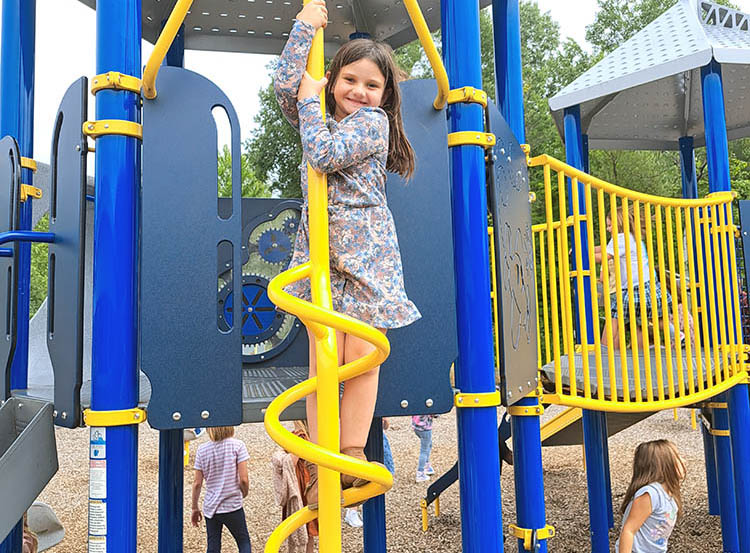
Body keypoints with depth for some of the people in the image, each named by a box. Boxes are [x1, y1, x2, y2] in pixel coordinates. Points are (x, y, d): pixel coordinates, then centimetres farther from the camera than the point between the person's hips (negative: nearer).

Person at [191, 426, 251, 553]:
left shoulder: (202, 449, -1)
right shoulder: (237, 445, -11)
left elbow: (197, 483, 1)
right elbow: (243, 479, -14)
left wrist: (195, 508, 13)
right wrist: (244, 494, 7)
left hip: (210, 508, 3)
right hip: (232, 506, -3)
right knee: (244, 542, 14)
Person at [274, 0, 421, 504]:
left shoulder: (374, 123, -4)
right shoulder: (323, 117, 14)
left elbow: (324, 154, -17)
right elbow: (285, 85, 1)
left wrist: (310, 103, -5)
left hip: (365, 252, -3)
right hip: (320, 249, 4)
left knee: (361, 356, -4)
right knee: (323, 359, -2)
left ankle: (352, 453, 11)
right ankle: (321, 464, 4)